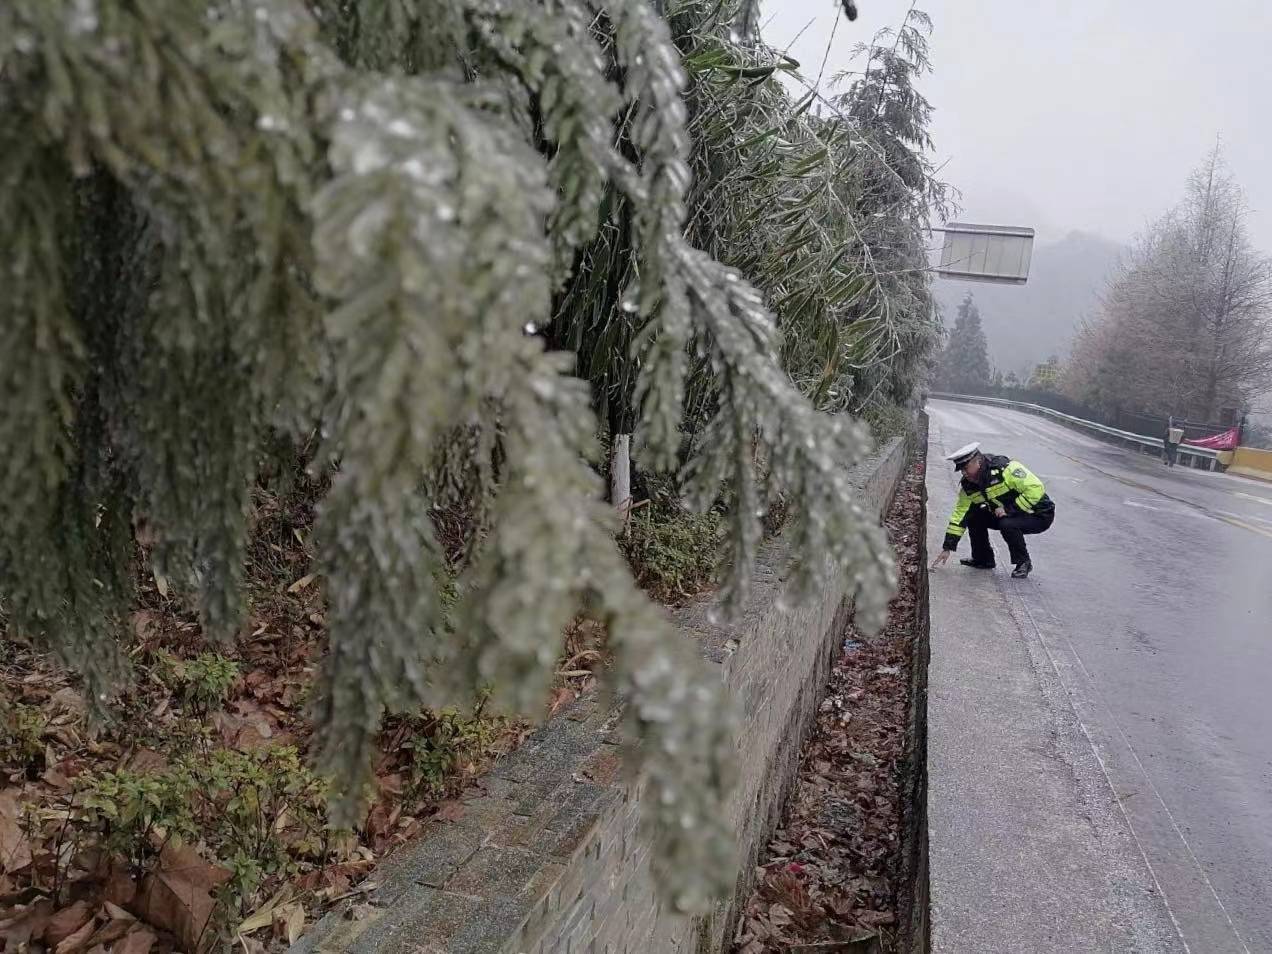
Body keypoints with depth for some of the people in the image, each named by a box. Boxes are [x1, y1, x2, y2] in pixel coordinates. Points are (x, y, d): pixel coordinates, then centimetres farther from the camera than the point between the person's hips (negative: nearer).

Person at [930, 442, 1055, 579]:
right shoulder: (968, 485, -6)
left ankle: (1024, 563, -8)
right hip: (1009, 515, 7)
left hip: (1039, 515, -7)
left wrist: (1009, 509, -29)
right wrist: (948, 547, -6)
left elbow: (1036, 489, -32)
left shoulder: (1006, 468, -28)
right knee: (973, 516, -6)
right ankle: (983, 559, 10)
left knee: (1007, 524, -34)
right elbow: (960, 514, -2)